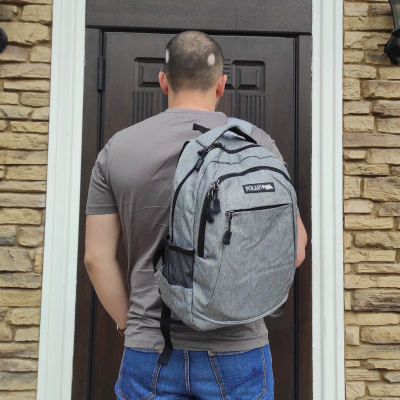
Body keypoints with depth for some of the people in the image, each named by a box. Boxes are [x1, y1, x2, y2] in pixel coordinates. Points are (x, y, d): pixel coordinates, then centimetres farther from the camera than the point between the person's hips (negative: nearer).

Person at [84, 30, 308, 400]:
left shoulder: (117, 149, -1)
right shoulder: (256, 143, -5)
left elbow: (97, 258, -1)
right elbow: (294, 251, -3)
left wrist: (129, 324, 10)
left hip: (150, 354, 1)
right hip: (237, 352, 0)